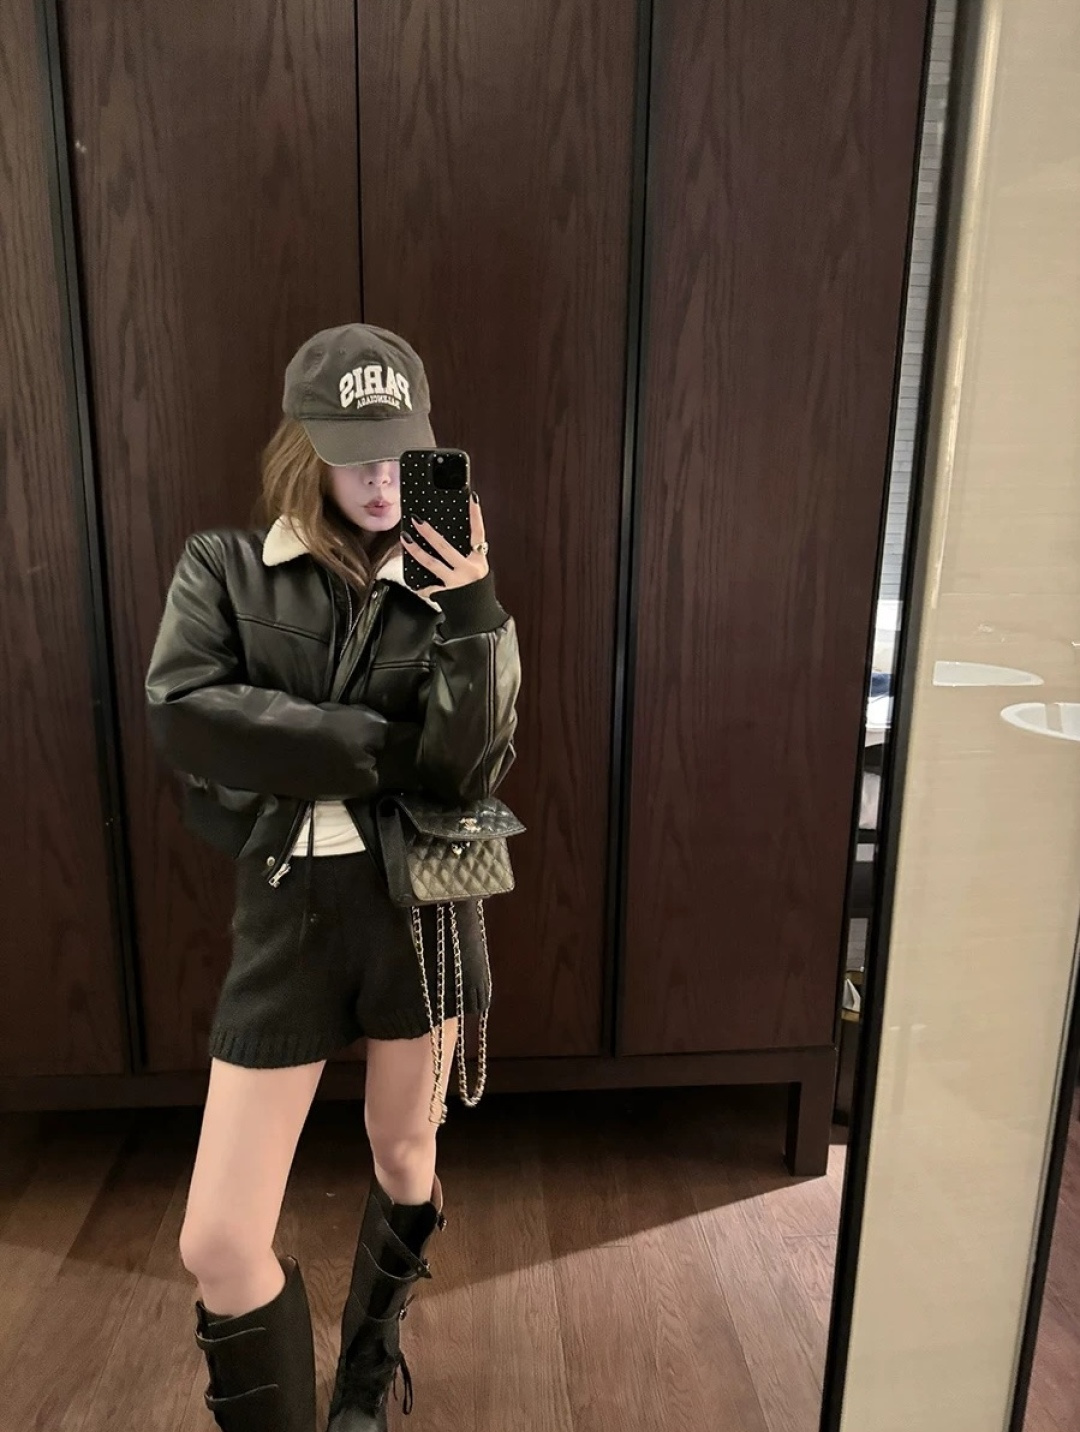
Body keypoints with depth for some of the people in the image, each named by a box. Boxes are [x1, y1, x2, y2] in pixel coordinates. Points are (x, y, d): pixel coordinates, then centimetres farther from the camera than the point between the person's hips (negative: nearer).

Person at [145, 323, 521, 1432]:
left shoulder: (442, 586, 1)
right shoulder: (224, 567, 1)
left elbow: (469, 774, -10)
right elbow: (182, 714, -16)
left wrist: (471, 611, -22)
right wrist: (385, 752, -16)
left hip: (420, 899, 1)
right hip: (286, 909, 0)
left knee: (405, 1157, 20)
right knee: (218, 1244, 0)